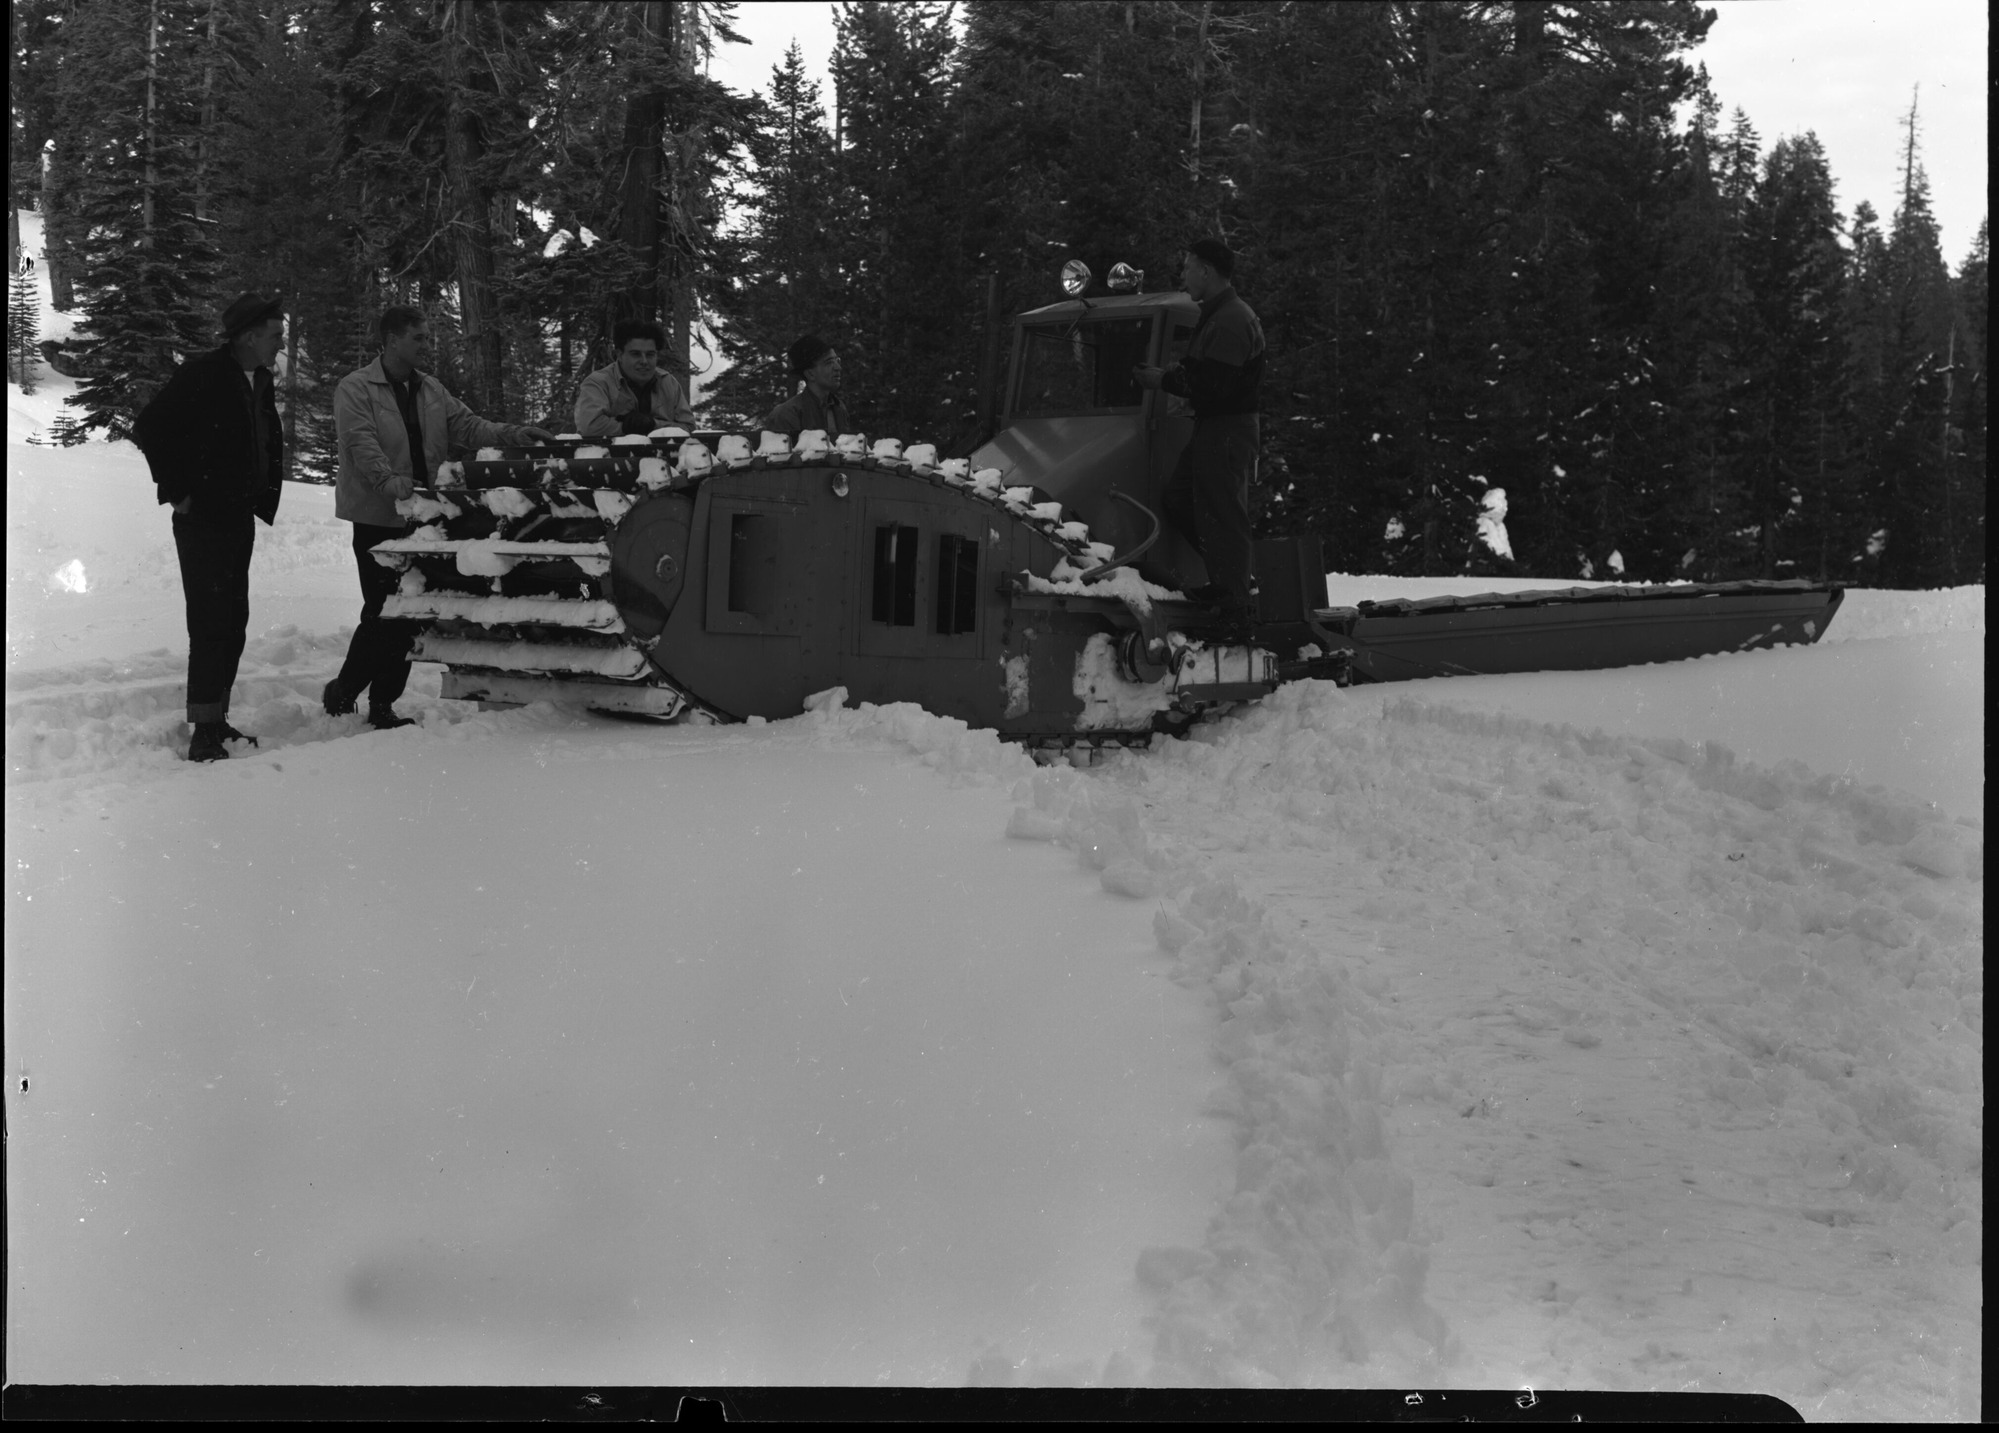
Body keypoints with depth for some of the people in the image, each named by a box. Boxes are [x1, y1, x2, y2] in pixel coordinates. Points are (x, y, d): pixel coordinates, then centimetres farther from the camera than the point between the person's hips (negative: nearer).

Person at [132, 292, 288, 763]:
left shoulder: (261, 382, 11)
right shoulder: (202, 375, -14)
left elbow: (270, 441, 26)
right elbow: (148, 427, -16)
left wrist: (265, 495, 14)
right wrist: (177, 490, -14)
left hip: (240, 518, 8)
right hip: (203, 517, -8)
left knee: (233, 623, 12)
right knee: (210, 624, -10)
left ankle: (217, 720, 21)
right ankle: (204, 733, -7)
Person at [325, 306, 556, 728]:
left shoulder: (431, 390, 15)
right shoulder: (355, 389, -6)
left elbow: (467, 425, 7)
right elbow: (362, 445, -19)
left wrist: (513, 434, -10)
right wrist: (394, 483, -35)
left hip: (421, 518, 6)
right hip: (378, 518, -6)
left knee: (408, 613, 7)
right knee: (383, 612, -9)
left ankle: (383, 704, 17)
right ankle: (341, 693, 11)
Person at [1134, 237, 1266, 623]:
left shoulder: (1232, 321, -18)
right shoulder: (1216, 315, 17)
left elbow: (1216, 385, -24)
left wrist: (1165, 380, -15)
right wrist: (1172, 372, 3)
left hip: (1227, 428, -11)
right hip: (1210, 427, 11)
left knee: (1223, 515, -5)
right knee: (1177, 501, 15)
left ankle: (1236, 604, 2)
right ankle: (1238, 576, 22)